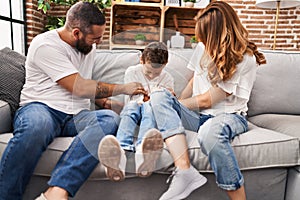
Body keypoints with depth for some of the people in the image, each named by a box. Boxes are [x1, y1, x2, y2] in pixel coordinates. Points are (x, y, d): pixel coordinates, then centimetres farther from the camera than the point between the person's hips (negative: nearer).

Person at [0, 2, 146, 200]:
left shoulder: (89, 46, 17)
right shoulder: (45, 45, -7)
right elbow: (79, 88, -14)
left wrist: (107, 102, 10)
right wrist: (123, 88, -6)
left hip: (77, 116, 5)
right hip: (41, 108, -5)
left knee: (110, 118, -29)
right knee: (36, 125, -42)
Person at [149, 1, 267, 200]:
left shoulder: (246, 60, -12)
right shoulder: (203, 48, 8)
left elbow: (206, 100, -14)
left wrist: (174, 104, -3)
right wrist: (175, 104, 5)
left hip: (228, 115, -5)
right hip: (197, 116, 6)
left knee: (210, 131, -42)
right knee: (159, 95, -21)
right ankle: (185, 169, -35)